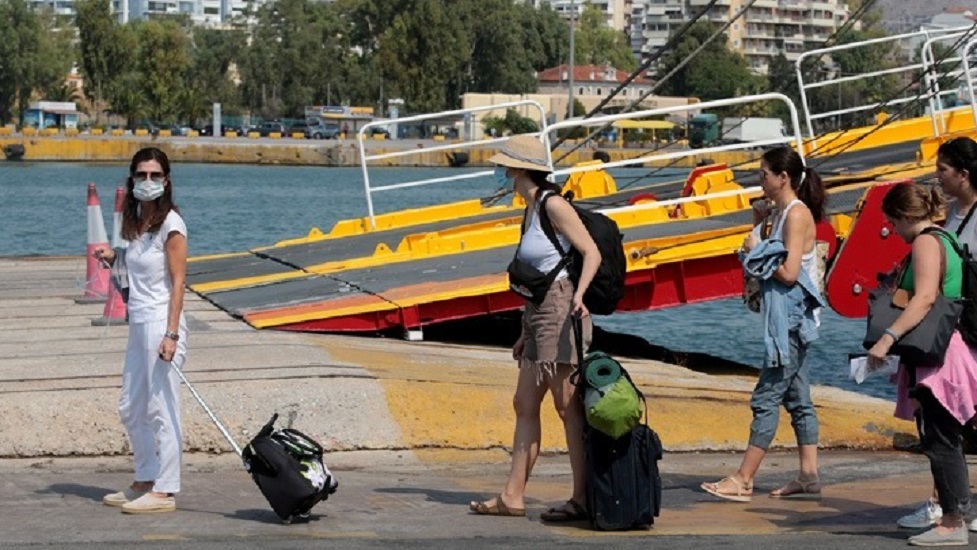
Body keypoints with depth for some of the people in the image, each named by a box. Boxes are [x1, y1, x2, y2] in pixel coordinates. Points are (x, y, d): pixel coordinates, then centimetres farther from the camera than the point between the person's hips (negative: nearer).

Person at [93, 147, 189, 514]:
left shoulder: (170, 224, -11)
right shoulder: (136, 221, 12)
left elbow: (177, 282, -14)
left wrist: (171, 334, -20)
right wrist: (113, 256, 6)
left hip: (161, 323, -9)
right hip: (138, 324, 9)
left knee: (161, 409, -5)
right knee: (130, 408, 15)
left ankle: (164, 491, -1)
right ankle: (146, 481, 26)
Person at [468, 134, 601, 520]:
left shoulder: (552, 204, -10)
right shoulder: (531, 210, 17)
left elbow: (591, 253, -14)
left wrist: (578, 295, -30)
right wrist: (526, 333, 24)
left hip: (561, 310, -10)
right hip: (539, 314, 10)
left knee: (568, 407, -7)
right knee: (524, 405, 10)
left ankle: (582, 499, -4)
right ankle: (513, 496, 13)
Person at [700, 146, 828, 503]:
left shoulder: (798, 214, -14)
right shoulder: (784, 213, 15)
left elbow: (789, 272, -21)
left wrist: (756, 254, -10)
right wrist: (757, 248, 5)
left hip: (792, 321, -10)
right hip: (788, 321, 10)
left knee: (766, 398, -9)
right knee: (798, 399, 10)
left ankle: (743, 481, -8)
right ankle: (809, 477, 13)